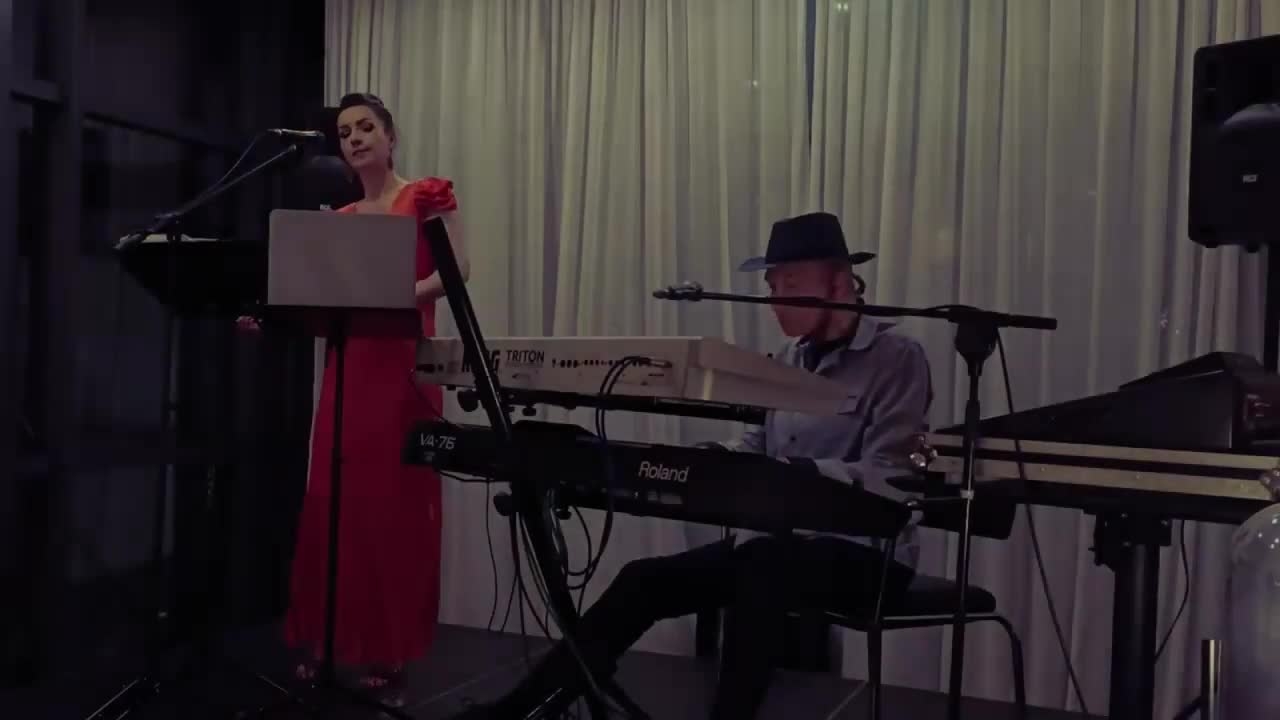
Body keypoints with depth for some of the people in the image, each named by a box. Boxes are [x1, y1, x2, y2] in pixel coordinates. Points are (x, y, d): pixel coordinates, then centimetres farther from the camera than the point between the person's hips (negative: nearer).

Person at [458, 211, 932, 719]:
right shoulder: (791, 357, 11)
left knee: (760, 568, -38)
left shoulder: (897, 359, -11)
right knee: (645, 579, -8)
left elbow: (888, 480, -21)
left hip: (869, 553, -6)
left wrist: (798, 473, -37)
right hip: (785, 543, 7)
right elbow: (759, 445, 14)